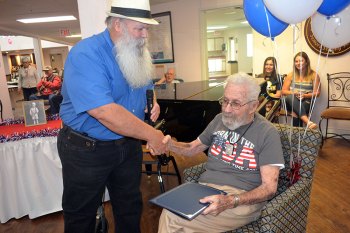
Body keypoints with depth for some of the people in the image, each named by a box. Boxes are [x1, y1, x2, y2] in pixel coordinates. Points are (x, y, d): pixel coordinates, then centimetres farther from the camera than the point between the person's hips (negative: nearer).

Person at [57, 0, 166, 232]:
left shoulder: (137, 53, 1)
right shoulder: (86, 54, -24)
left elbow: (146, 87, 18)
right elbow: (105, 112, -34)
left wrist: (153, 103, -6)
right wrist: (151, 134, -27)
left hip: (129, 145, 7)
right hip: (87, 150, -6)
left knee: (131, 207, 22)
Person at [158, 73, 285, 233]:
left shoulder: (268, 133, -5)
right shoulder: (219, 119, 12)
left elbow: (269, 187, -9)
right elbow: (192, 148, 22)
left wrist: (230, 201, -26)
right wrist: (169, 144, 0)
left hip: (243, 199, -4)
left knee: (171, 218, -27)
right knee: (169, 212, -28)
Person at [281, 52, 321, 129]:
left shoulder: (314, 75, 5)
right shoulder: (291, 75, 10)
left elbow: (317, 93, 4)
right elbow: (283, 91, 8)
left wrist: (305, 95, -13)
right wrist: (294, 93, -11)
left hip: (306, 103, -1)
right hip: (291, 102, 1)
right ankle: (307, 121, -53)